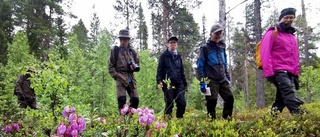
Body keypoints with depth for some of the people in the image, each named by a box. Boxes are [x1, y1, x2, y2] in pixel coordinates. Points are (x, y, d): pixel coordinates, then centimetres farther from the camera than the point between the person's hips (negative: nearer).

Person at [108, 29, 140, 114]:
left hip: (131, 79, 4)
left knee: (135, 99, 1)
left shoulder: (132, 51, 16)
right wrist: (116, 76, -7)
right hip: (120, 78, -4)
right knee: (122, 100, -14)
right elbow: (111, 66, 4)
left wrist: (134, 67, -1)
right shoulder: (115, 50, 6)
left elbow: (137, 65, 22)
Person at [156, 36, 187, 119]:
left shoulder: (178, 56, 20)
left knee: (182, 102, -4)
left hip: (178, 83, 4)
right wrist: (159, 80, -13)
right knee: (169, 103, -3)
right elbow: (160, 69, 0)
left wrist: (185, 83, 18)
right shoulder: (164, 55, 7)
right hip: (168, 83, -4)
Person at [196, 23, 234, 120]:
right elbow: (200, 66, -4)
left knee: (230, 98, -1)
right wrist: (202, 80, -12)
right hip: (211, 80, -5)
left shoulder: (222, 47, 17)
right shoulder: (205, 48, -1)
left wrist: (228, 77, 19)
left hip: (223, 79, 6)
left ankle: (227, 120, 11)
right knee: (212, 102, -3)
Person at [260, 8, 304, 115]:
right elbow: (265, 53, -10)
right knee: (289, 94, -24)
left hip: (290, 73, 8)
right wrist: (268, 73, -18)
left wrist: (296, 74, 20)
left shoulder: (292, 36, 23)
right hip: (278, 71, -8)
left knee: (281, 99, 5)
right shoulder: (272, 33, 0)